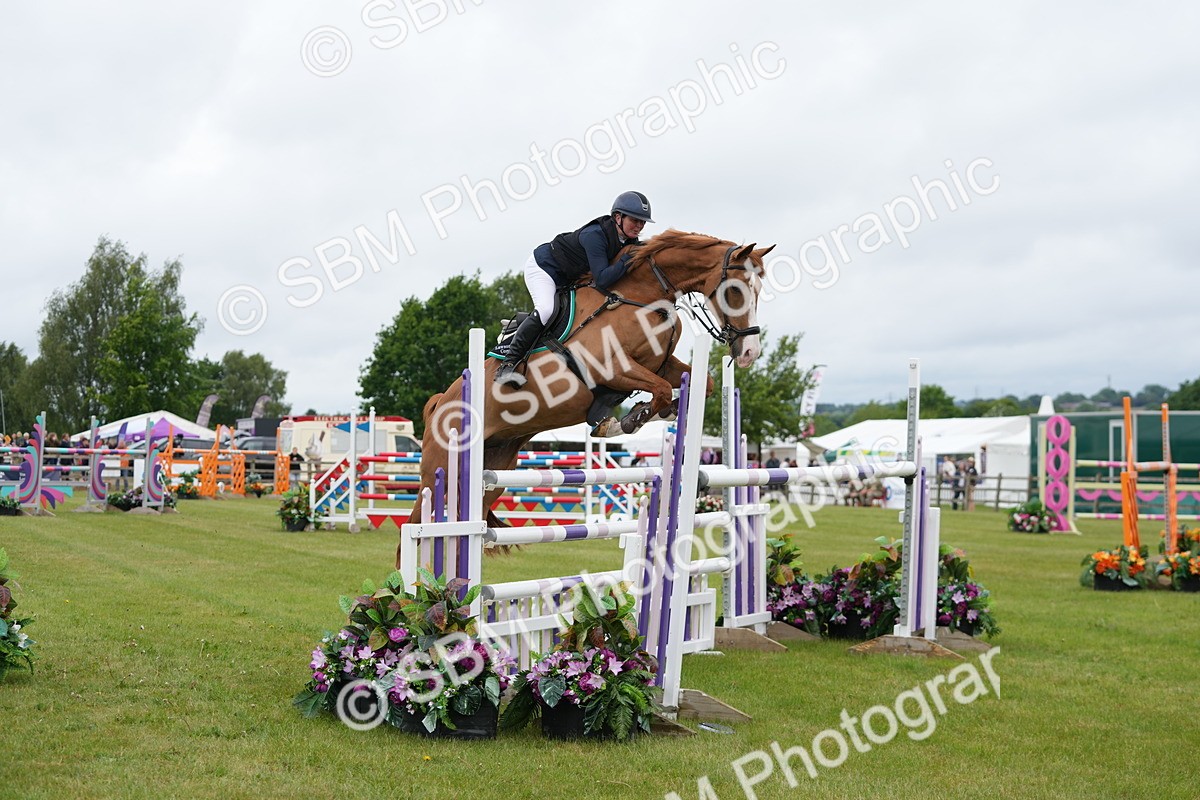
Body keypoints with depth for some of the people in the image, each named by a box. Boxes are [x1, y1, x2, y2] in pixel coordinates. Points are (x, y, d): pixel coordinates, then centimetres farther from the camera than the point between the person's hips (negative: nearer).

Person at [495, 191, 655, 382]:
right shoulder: (594, 235, -34)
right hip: (542, 266, -9)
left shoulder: (630, 241, -9)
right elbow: (602, 280, -40)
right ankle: (508, 362, -24)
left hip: (567, 279, 9)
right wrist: (630, 258, -42)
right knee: (545, 310, -30)